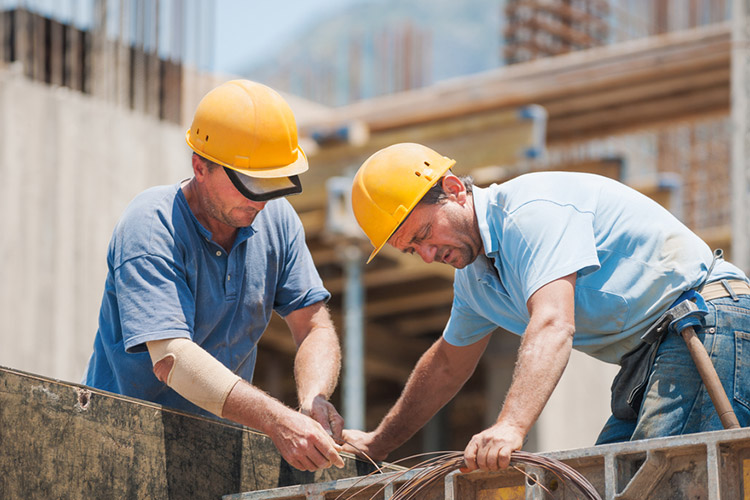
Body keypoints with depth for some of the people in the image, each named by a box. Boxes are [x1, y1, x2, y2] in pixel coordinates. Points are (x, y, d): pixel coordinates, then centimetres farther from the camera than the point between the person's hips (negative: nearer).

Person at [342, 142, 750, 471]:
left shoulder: (531, 210, -17)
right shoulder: (473, 275, 15)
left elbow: (553, 326, -32)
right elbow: (447, 366, 32)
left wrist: (510, 426, -44)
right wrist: (378, 444, 36)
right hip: (646, 359, 10)